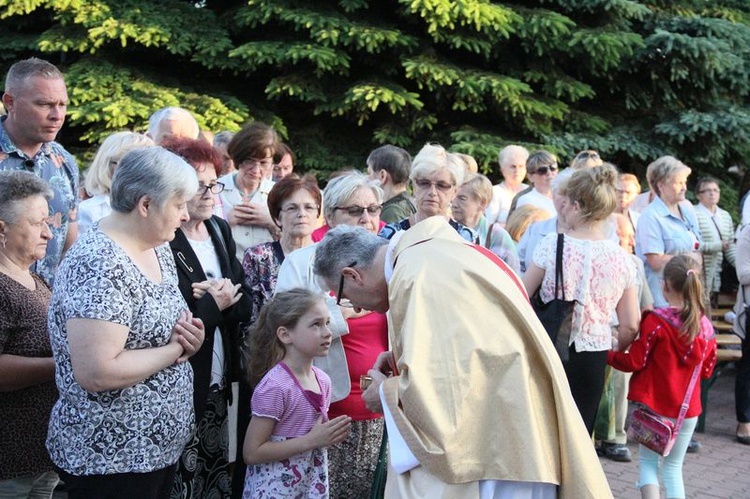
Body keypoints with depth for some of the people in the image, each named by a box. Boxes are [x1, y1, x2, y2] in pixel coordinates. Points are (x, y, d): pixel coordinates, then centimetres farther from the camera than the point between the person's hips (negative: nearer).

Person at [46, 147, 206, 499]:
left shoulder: (158, 249, 5)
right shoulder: (98, 265, -23)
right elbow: (96, 372, -30)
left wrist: (188, 333, -4)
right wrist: (174, 349, -17)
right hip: (110, 459, -9)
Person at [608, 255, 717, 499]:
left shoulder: (655, 321, -16)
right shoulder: (706, 326, -3)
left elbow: (634, 362, -11)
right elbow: (707, 370, 8)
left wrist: (607, 355, 5)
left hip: (654, 405, -4)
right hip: (688, 409, 4)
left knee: (648, 462, 8)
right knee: (674, 466, 15)